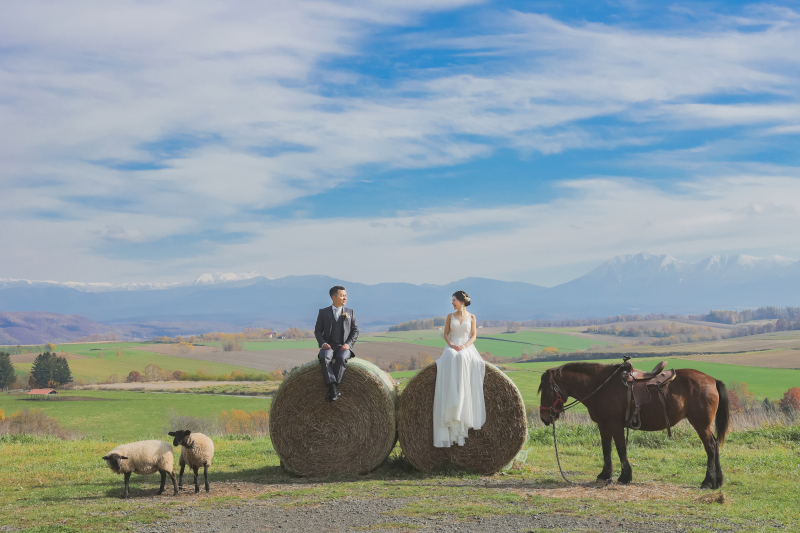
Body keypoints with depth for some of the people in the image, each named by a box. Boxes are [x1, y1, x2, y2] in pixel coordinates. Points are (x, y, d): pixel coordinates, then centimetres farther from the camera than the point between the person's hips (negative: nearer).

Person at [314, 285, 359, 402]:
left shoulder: (350, 312, 13)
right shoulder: (323, 312, 11)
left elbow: (355, 331, 9)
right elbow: (318, 331, 9)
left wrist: (348, 344, -8)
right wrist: (323, 343, -10)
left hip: (344, 347, 0)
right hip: (328, 346, 0)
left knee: (341, 358, -36)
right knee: (324, 358, -36)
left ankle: (331, 390, -34)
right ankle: (333, 388, -42)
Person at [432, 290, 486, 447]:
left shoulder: (471, 317, 9)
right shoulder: (450, 316, 14)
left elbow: (474, 336, 4)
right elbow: (446, 334, 11)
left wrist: (464, 346, -14)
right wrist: (451, 344, -10)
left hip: (467, 348, -1)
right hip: (452, 348, 1)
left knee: (463, 358, -38)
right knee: (451, 359, -37)